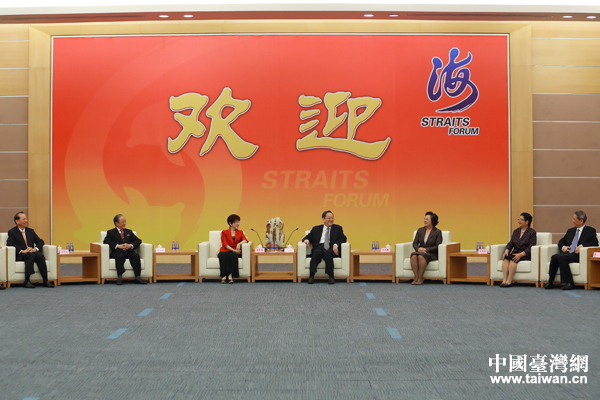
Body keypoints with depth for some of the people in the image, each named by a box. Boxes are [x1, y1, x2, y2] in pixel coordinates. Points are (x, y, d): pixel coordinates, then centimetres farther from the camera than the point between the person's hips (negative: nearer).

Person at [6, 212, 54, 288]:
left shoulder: (30, 231, 21)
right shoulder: (12, 232, 6)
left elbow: (40, 241, 15)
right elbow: (9, 244, -11)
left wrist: (35, 249, -7)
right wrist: (22, 251, -22)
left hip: (32, 253, 4)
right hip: (20, 256, -4)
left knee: (40, 256, -30)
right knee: (31, 256, -36)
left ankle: (45, 281, -32)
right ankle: (27, 281, -37)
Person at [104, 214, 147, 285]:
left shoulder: (129, 232, 27)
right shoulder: (111, 232, 15)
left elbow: (138, 241, 15)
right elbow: (106, 241, -4)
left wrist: (131, 245, -7)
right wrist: (118, 246, -17)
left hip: (129, 252, 3)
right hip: (117, 252, -3)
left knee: (136, 255, -31)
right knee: (120, 256, -38)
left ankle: (137, 277, -38)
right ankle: (119, 277, -44)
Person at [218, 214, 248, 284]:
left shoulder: (240, 232, 19)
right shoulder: (224, 232, 13)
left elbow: (245, 240, 0)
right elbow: (225, 244, -1)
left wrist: (239, 243, -23)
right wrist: (234, 250, -17)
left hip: (235, 252, 1)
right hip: (226, 251, -1)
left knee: (233, 255, -36)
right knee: (223, 255, -37)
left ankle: (230, 275, -42)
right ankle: (224, 276, -41)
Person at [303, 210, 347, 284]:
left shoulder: (338, 228, 22)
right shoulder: (316, 229, 25)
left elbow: (343, 238, 9)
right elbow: (308, 237, 22)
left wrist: (336, 245, -11)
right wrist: (306, 240, -4)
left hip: (331, 249, -1)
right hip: (319, 247, 1)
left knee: (327, 253, -37)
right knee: (317, 252, -36)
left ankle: (331, 277, -40)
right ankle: (311, 276, -42)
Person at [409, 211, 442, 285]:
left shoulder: (437, 232, 0)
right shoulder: (420, 230, 12)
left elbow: (437, 247, -7)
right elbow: (415, 243, 11)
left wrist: (426, 249, -16)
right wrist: (418, 249, -11)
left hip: (432, 254, -4)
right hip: (420, 252, 4)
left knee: (421, 256, -37)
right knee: (413, 255, -33)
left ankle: (420, 278, -29)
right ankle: (416, 277, -31)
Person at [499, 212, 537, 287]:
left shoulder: (532, 232, -3)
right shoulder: (516, 231, 16)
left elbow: (530, 248, -12)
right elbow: (510, 244, 12)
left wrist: (520, 254, -25)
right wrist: (506, 250, -11)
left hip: (526, 255, -5)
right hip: (515, 252, 5)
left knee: (513, 258, -33)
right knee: (506, 257, -27)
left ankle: (509, 281, -33)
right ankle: (504, 280, -35)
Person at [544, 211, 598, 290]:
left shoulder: (590, 230, 8)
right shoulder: (571, 231, 26)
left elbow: (594, 243, -6)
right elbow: (561, 242, 27)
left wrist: (581, 246, -19)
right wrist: (563, 247, 3)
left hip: (578, 254, -6)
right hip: (567, 253, 6)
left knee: (561, 257, -33)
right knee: (554, 257, -25)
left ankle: (569, 283, -31)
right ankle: (550, 282, -23)